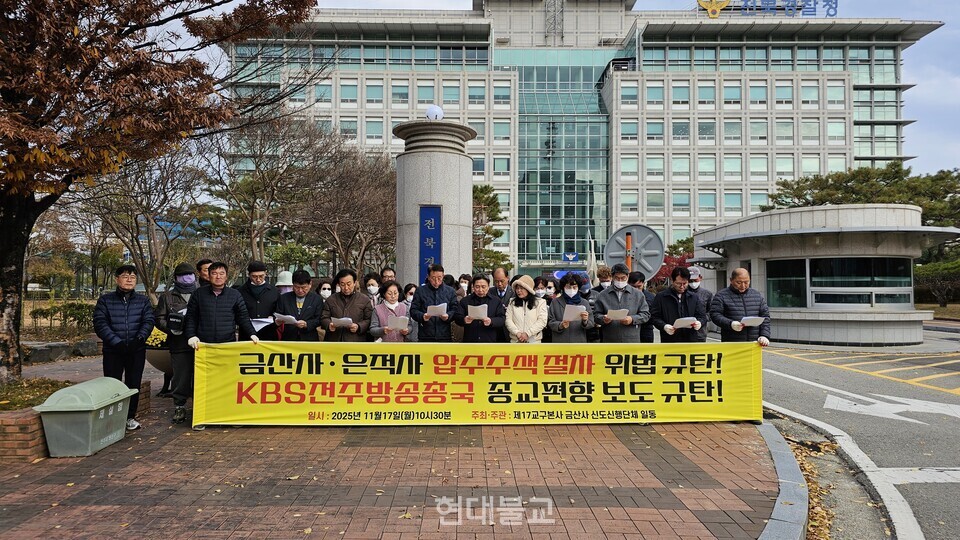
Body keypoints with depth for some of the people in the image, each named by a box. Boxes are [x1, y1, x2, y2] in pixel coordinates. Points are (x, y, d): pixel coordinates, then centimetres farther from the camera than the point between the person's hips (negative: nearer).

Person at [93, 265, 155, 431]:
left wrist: (140, 338, -18)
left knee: (134, 384, 6)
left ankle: (130, 417, 18)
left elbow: (148, 321, -1)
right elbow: (100, 323, -6)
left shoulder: (143, 301, 8)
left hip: (137, 350, 2)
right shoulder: (105, 300, 3)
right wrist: (116, 342, -17)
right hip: (112, 350, -1)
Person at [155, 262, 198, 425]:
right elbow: (159, 318, 8)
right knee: (180, 378, 3)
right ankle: (179, 407, 16)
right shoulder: (168, 296, 11)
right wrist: (171, 327, -9)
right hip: (179, 344, 0)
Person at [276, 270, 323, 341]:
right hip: (288, 339, 1)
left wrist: (306, 324, -17)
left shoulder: (317, 299, 4)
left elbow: (318, 319, 0)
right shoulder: (284, 298, 9)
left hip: (309, 340, -1)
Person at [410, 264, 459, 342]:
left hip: (444, 336, 1)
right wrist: (422, 316, -19)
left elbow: (455, 310, 6)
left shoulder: (450, 291, 8)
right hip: (425, 336, -1)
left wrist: (448, 316, -15)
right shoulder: (420, 291, 5)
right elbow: (413, 310, 2)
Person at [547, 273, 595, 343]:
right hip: (560, 344, -1)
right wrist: (560, 325, -19)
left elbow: (591, 323, 3)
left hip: (579, 343, 1)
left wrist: (585, 321, -19)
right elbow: (550, 322, 2)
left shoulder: (584, 303, 7)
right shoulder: (555, 302, 4)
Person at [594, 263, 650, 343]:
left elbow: (646, 314, 6)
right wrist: (603, 319, -15)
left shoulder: (638, 294, 8)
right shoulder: (603, 296, 7)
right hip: (610, 342, 0)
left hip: (631, 342, 0)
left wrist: (632, 319, -12)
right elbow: (596, 315, 7)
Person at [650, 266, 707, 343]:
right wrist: (664, 326, -18)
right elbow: (654, 316, 0)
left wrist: (700, 322, -10)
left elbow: (702, 316, 13)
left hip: (690, 340, 3)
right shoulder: (661, 297, 1)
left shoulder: (694, 297, 11)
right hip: (669, 341, -3)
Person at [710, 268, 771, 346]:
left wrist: (764, 335, 0)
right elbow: (715, 315, -5)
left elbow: (765, 316, 14)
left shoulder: (757, 295, 16)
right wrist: (730, 324, -22)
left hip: (754, 343, 4)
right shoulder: (721, 295, 3)